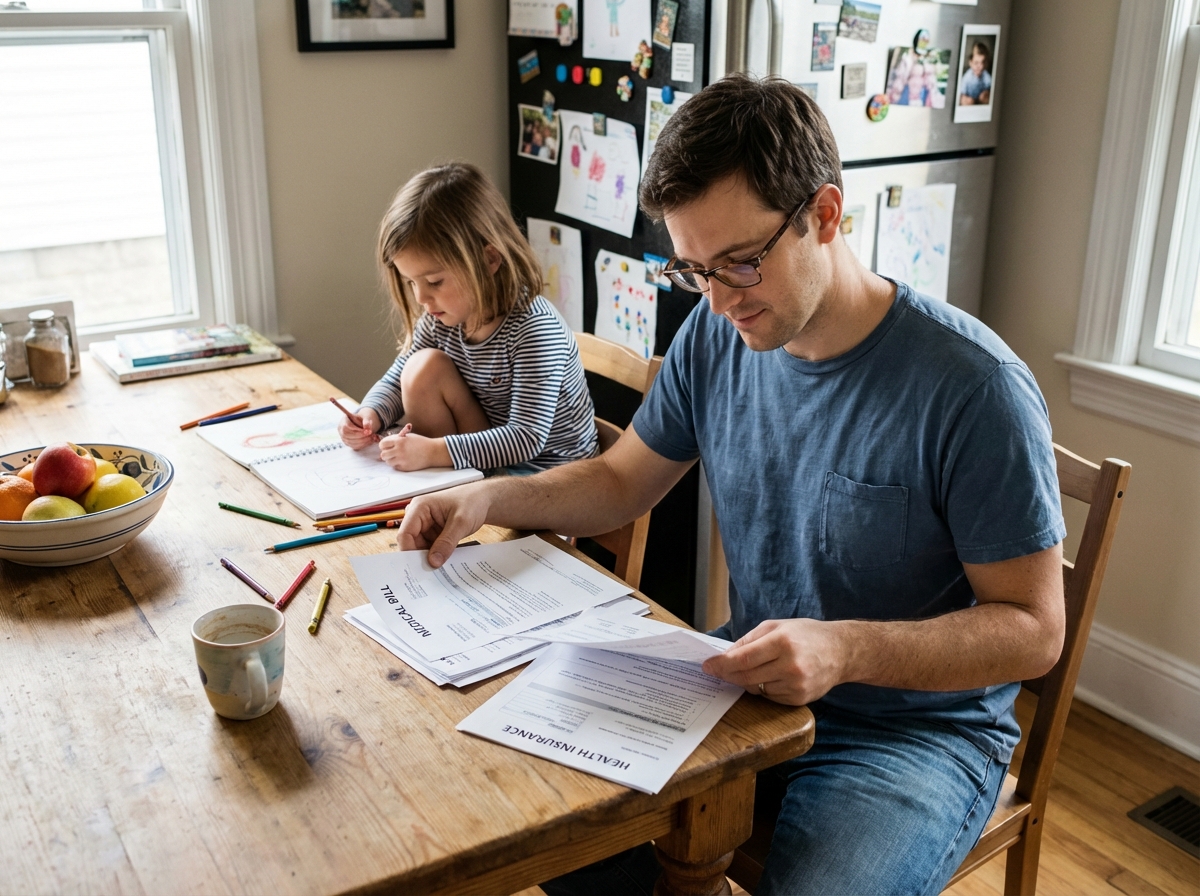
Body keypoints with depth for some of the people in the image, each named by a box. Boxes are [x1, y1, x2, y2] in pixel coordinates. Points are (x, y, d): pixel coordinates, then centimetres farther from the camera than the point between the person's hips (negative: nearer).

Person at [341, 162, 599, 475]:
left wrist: (434, 451, -35)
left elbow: (527, 438, -29)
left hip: (548, 469, -7)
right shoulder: (441, 317, -6)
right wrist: (370, 414, -14)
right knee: (424, 367, -13)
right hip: (488, 456, 7)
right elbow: (398, 381, 8)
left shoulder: (534, 328, -25)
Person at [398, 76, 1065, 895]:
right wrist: (490, 500, -7)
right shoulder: (716, 337, -3)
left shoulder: (973, 388, -22)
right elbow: (622, 480, 10)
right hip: (751, 684, 5)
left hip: (918, 727, -5)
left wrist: (850, 649, -31)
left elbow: (1034, 629, -16)